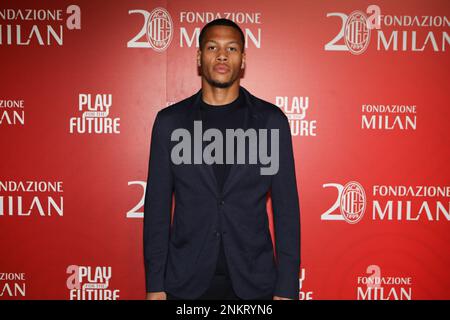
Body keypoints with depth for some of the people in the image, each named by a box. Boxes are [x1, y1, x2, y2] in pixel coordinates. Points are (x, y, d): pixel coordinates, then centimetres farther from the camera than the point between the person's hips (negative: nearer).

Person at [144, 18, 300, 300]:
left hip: (253, 281, 0)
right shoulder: (170, 120, 0)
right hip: (186, 282, 1)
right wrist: (155, 285, -1)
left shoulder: (271, 120, -2)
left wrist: (287, 288, -5)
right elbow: (157, 206, 1)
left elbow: (286, 206, -2)